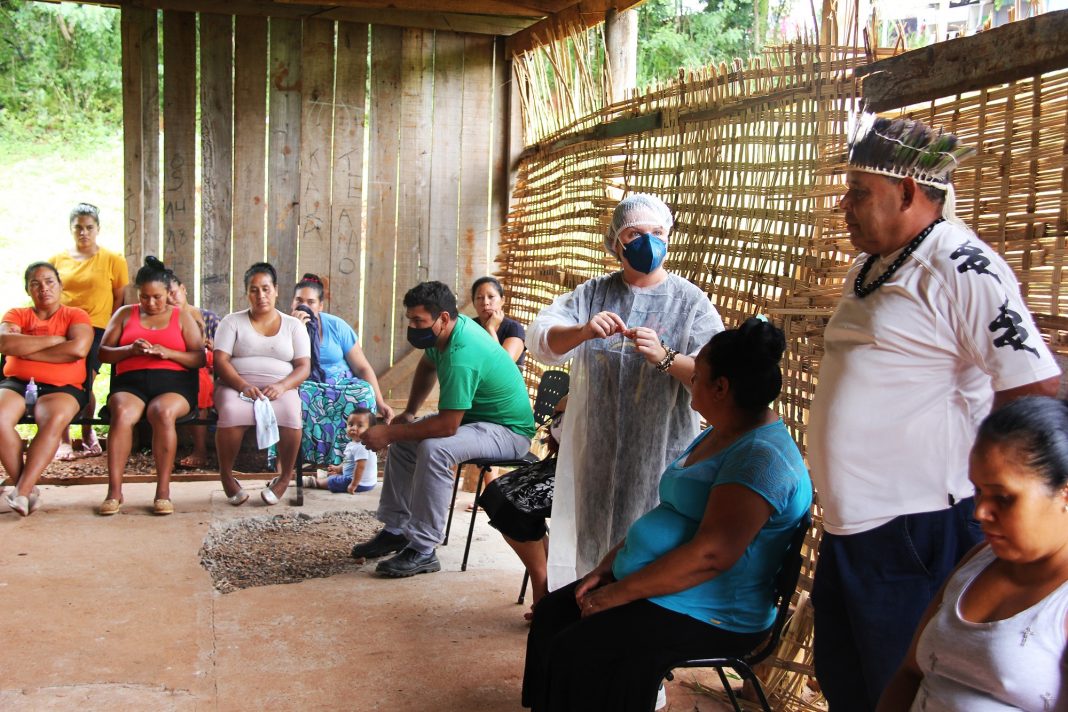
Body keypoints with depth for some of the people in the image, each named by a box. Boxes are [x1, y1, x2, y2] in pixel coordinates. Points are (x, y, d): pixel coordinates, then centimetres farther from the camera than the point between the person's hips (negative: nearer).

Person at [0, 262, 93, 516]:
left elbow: (78, 349, -11)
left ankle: (22, 491, -33)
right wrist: (52, 339, -6)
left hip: (61, 388, -2)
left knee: (55, 419, -36)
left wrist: (25, 349, -4)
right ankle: (27, 489, -21)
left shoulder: (76, 315, 11)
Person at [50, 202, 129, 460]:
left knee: (84, 384, -9)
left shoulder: (113, 260, 7)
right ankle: (63, 441, 2)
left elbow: (120, 299, 6)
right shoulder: (57, 260, 15)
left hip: (94, 329, -2)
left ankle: (87, 434, 16)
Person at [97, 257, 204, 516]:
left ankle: (163, 492, -34)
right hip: (130, 381, 1)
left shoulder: (182, 317, 18)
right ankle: (114, 491, -34)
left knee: (163, 412, -37)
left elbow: (200, 358, 8)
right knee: (122, 413, -35)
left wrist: (168, 353, -10)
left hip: (173, 382, -1)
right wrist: (130, 349, -7)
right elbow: (103, 353, 13)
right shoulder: (125, 314, 22)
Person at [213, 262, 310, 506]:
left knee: (290, 414, -34)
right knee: (232, 412, -36)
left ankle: (285, 477, -14)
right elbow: (220, 361, 0)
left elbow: (304, 366, 5)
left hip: (279, 388, 1)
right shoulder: (232, 322, 11)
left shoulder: (293, 326, 14)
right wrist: (244, 386, -19)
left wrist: (281, 386, -16)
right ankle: (226, 477, -15)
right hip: (237, 385, 0)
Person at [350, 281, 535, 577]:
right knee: (403, 438, 8)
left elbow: (446, 425, -33)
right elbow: (427, 366, 19)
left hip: (509, 430, -11)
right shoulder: (448, 329, -3)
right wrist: (409, 412, 10)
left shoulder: (461, 357, -33)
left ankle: (423, 550, -24)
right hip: (473, 414, 11)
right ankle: (395, 529, 10)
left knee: (434, 448, -33)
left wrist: (389, 433, -23)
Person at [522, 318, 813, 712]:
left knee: (574, 651, -21)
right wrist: (610, 563, 5)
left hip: (707, 616, -10)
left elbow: (711, 554, -29)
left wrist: (618, 594, -23)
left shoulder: (762, 456, -22)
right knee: (550, 614, 5)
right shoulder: (716, 436, 13)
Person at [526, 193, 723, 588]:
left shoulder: (690, 301, -1)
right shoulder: (593, 293, 6)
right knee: (595, 546, 13)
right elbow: (539, 338, -7)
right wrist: (583, 331, -27)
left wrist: (666, 359, -30)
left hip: (662, 454, -2)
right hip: (597, 453, 3)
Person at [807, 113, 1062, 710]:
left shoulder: (961, 267, -17)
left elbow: (1036, 390, -20)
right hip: (849, 527, 9)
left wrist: (978, 491, -12)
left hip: (916, 533, -9)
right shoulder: (871, 266, 13)